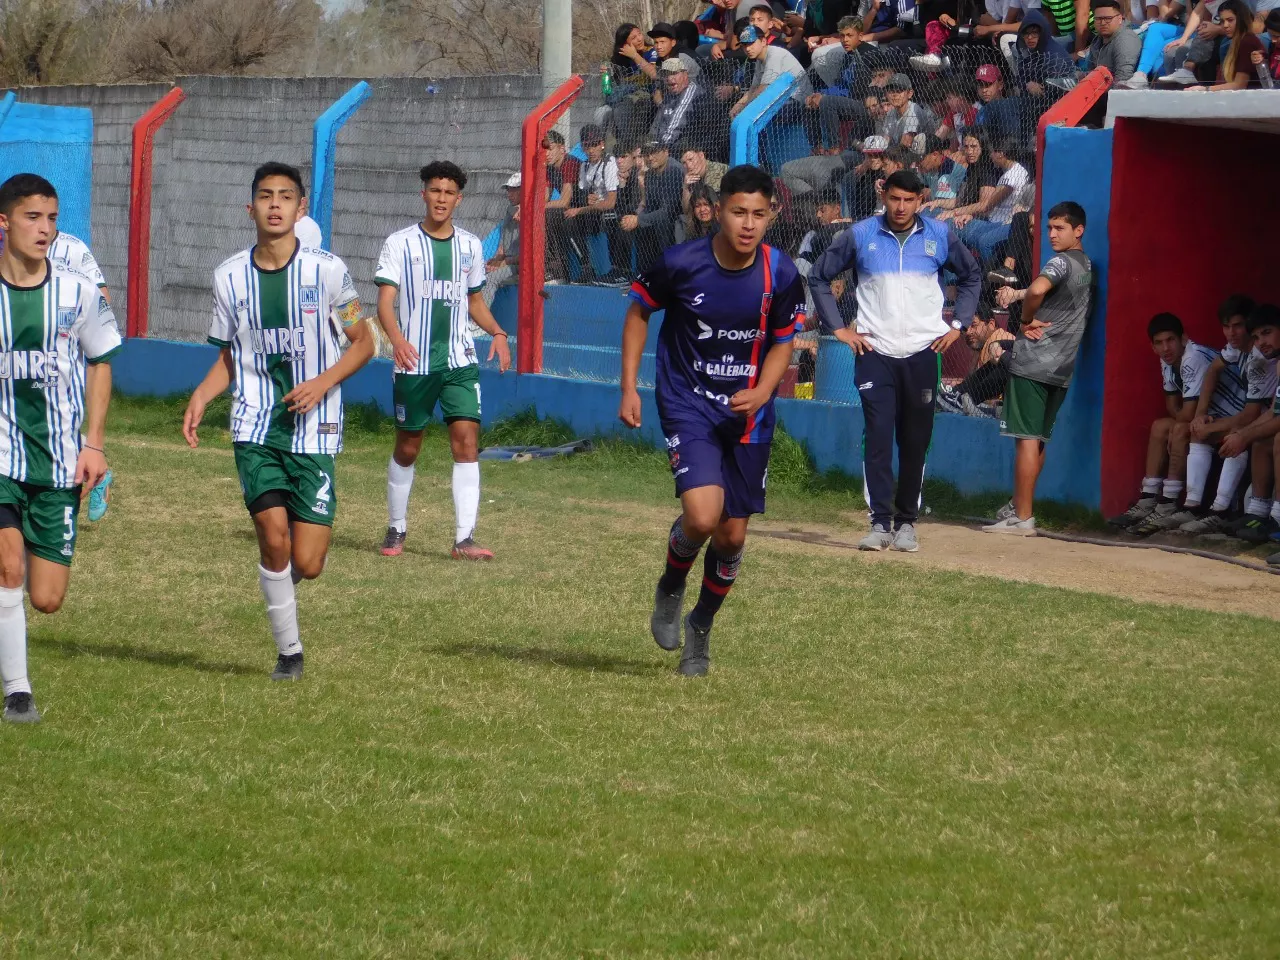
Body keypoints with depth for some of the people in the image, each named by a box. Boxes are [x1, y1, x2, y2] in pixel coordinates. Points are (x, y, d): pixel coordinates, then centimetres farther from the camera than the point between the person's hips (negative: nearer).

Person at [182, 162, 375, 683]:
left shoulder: (328, 270, -4)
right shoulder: (230, 277, 4)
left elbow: (363, 341, 4)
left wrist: (323, 382, -13)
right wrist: (200, 398, -3)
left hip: (314, 430, -1)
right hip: (255, 426, 1)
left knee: (306, 564, -6)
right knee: (273, 532, -16)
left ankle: (283, 573, 33)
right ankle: (289, 652, 1)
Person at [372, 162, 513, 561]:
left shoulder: (471, 246, 9)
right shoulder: (400, 243, -2)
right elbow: (385, 301, -11)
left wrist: (497, 333, 4)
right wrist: (397, 338, -30)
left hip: (459, 362, 2)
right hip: (413, 362, -2)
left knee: (467, 439, -12)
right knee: (407, 448, 8)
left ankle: (464, 539, -15)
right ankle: (396, 529, 28)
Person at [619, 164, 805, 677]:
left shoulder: (781, 274, -8)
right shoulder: (681, 263, -15)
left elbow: (782, 342, 6)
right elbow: (639, 311, 4)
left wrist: (761, 392, -13)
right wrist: (629, 388, 0)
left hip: (748, 413, 3)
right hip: (688, 405, -3)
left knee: (733, 535, 7)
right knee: (703, 516, -23)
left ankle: (700, 626, 34)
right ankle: (670, 590, 11)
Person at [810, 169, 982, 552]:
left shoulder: (940, 236, 4)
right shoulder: (860, 235, 1)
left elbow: (971, 276, 20)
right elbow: (819, 277, 11)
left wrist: (958, 324, 10)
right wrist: (838, 328, 4)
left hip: (923, 352, 1)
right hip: (875, 352, -1)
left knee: (915, 441, 3)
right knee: (878, 436, -10)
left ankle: (906, 521, 11)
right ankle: (880, 523, -10)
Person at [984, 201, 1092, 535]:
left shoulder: (1061, 262, -11)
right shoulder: (1087, 267, 17)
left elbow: (1037, 290, -31)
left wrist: (1026, 320, -13)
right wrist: (1015, 293, 5)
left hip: (1033, 362, -9)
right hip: (1062, 368, 9)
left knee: (1027, 438, -7)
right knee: (1039, 439, 15)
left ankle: (1022, 518, -8)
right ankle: (1018, 505, 22)